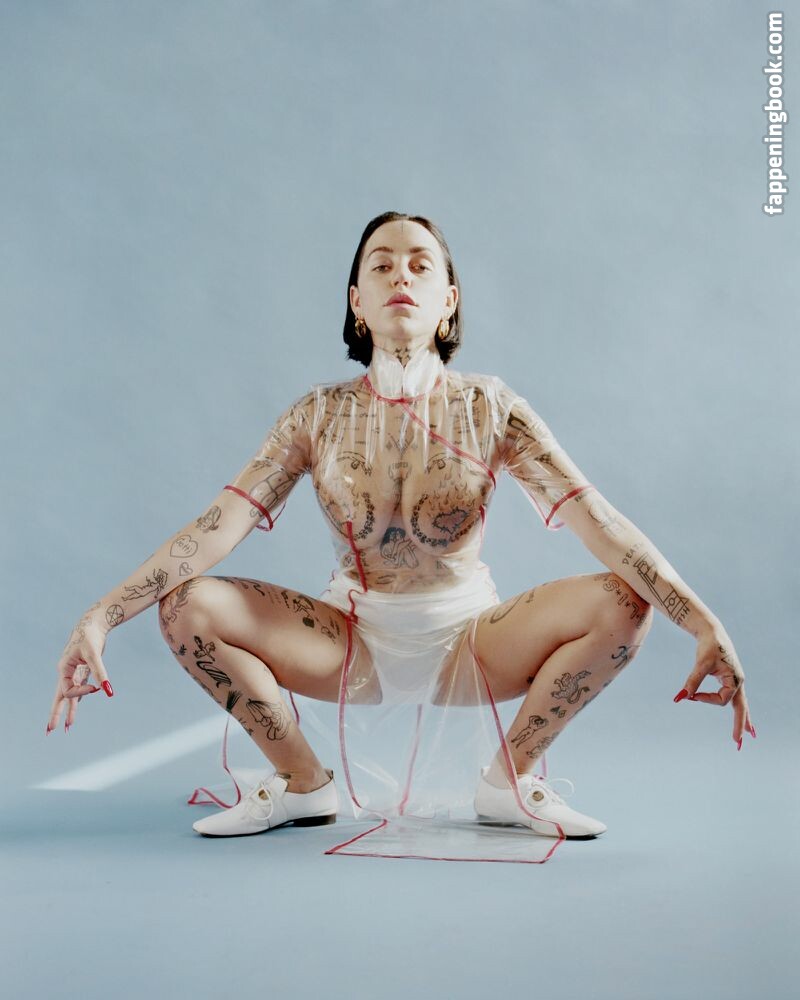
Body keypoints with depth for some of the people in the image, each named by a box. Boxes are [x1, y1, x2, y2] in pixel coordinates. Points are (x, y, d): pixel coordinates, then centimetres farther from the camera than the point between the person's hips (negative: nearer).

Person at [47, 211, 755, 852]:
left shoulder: (490, 408, -8)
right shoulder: (320, 415, -5)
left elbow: (596, 517, -18)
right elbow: (219, 525, -14)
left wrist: (704, 623, -30)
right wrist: (100, 616, -25)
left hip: (471, 643, 0)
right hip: (352, 643, 1)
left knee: (621, 603, -24)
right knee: (189, 605, -19)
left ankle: (509, 780, -5)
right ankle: (303, 784, -1)